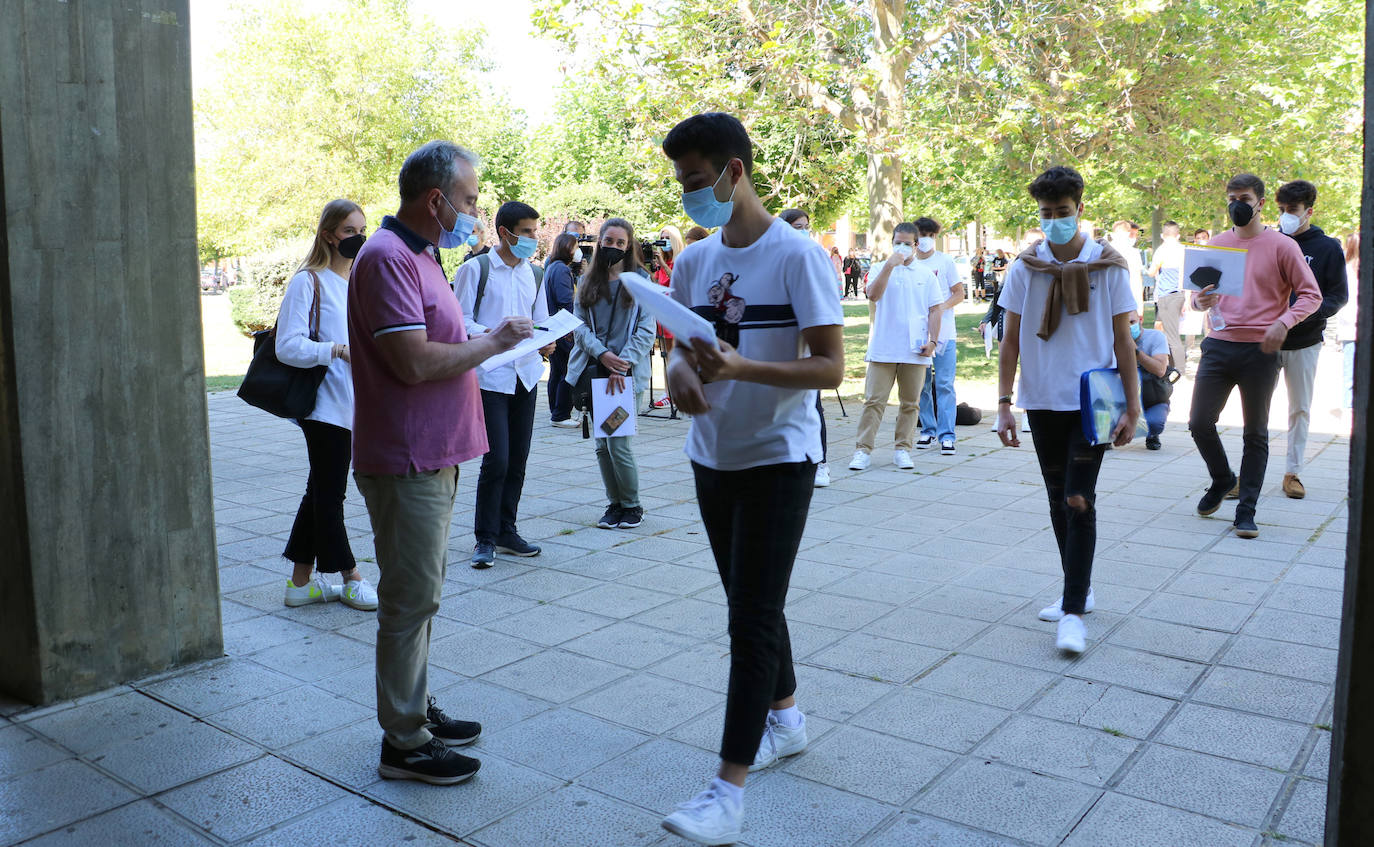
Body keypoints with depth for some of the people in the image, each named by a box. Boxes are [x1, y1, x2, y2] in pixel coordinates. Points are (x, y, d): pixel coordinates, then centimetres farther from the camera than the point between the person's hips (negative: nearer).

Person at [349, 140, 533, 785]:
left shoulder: (418, 256, 17)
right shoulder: (388, 258, -17)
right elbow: (413, 362, -25)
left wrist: (486, 343, 8)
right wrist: (491, 342, -14)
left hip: (432, 457, 11)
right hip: (406, 460, -11)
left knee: (419, 593, 18)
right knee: (410, 600, -2)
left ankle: (417, 710, 32)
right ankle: (404, 743, 10)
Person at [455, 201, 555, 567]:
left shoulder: (534, 274, 15)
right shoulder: (475, 269, -2)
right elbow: (460, 319, -6)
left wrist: (546, 344, -4)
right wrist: (493, 336, -23)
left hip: (526, 375, 6)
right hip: (490, 376, -6)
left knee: (517, 460, 10)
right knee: (496, 460, -10)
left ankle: (506, 530, 22)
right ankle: (485, 538, 4)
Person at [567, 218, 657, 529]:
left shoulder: (640, 280, 3)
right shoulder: (588, 281, 13)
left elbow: (646, 329, -3)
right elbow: (579, 325, 6)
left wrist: (624, 363, -13)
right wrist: (602, 353, -11)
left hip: (627, 372, -4)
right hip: (595, 371, 4)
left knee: (619, 443, -8)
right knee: (602, 444, 6)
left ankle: (632, 505, 10)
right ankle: (615, 503, 20)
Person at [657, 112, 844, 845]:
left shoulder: (797, 255, -13)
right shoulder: (693, 261, 6)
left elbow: (831, 368, -16)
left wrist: (740, 368, -30)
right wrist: (680, 370, -10)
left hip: (778, 460, -7)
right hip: (713, 457, 7)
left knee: (753, 616, -6)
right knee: (748, 603, 17)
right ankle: (785, 719, 38)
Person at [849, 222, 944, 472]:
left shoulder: (926, 275, 11)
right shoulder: (882, 269, 7)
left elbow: (935, 310, 10)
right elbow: (873, 295, -12)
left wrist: (932, 340, -1)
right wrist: (889, 266, -16)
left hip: (915, 350, 2)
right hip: (883, 349, -2)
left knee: (910, 402, 6)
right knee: (874, 400, -4)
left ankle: (902, 449, 15)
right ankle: (863, 450, -1)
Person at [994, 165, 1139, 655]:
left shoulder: (1108, 266, -3)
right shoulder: (1024, 269, 2)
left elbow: (1123, 340, 0)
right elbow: (1011, 341, 4)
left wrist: (1132, 407, -3)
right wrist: (1004, 404, 0)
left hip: (1091, 401, -3)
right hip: (1042, 402, 3)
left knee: (1078, 500, -9)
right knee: (1058, 499, 12)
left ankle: (1073, 612, -4)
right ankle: (1079, 588, 29)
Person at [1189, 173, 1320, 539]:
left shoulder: (1282, 245, -1)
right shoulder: (1216, 244, 11)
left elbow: (1311, 294, 0)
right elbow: (1202, 291, 18)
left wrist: (1284, 321, -17)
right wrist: (1200, 300, -6)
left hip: (1260, 351, -3)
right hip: (1218, 345, 3)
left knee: (1256, 433, 4)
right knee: (1199, 422, 0)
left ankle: (1246, 511, 11)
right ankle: (1223, 480, 27)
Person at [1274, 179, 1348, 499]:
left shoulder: (1328, 248, 1)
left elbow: (1339, 296, 0)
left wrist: (1305, 313, -17)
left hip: (1304, 342, -1)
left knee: (1300, 409, 6)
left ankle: (1293, 472, 15)